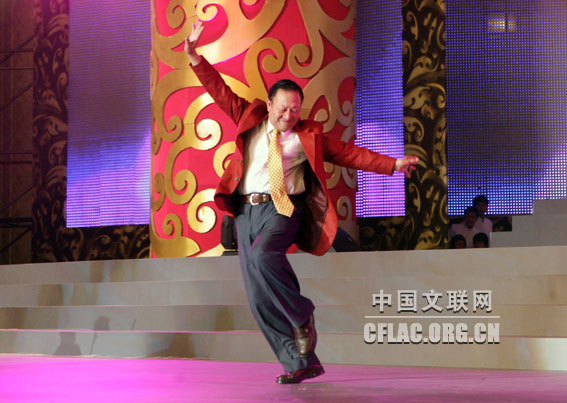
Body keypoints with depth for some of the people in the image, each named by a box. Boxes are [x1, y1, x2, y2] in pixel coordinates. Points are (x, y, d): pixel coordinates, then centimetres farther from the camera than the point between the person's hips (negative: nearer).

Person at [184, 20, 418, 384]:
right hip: (247, 208, 4)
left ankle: (302, 316, -15)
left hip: (283, 208, -4)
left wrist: (392, 165, -3)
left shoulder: (307, 135, 5)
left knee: (263, 255, -36)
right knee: (259, 297, -1)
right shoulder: (250, 119, 11)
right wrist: (195, 57, 3)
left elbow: (349, 153, 3)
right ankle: (302, 362, 5)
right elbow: (220, 91, 11)